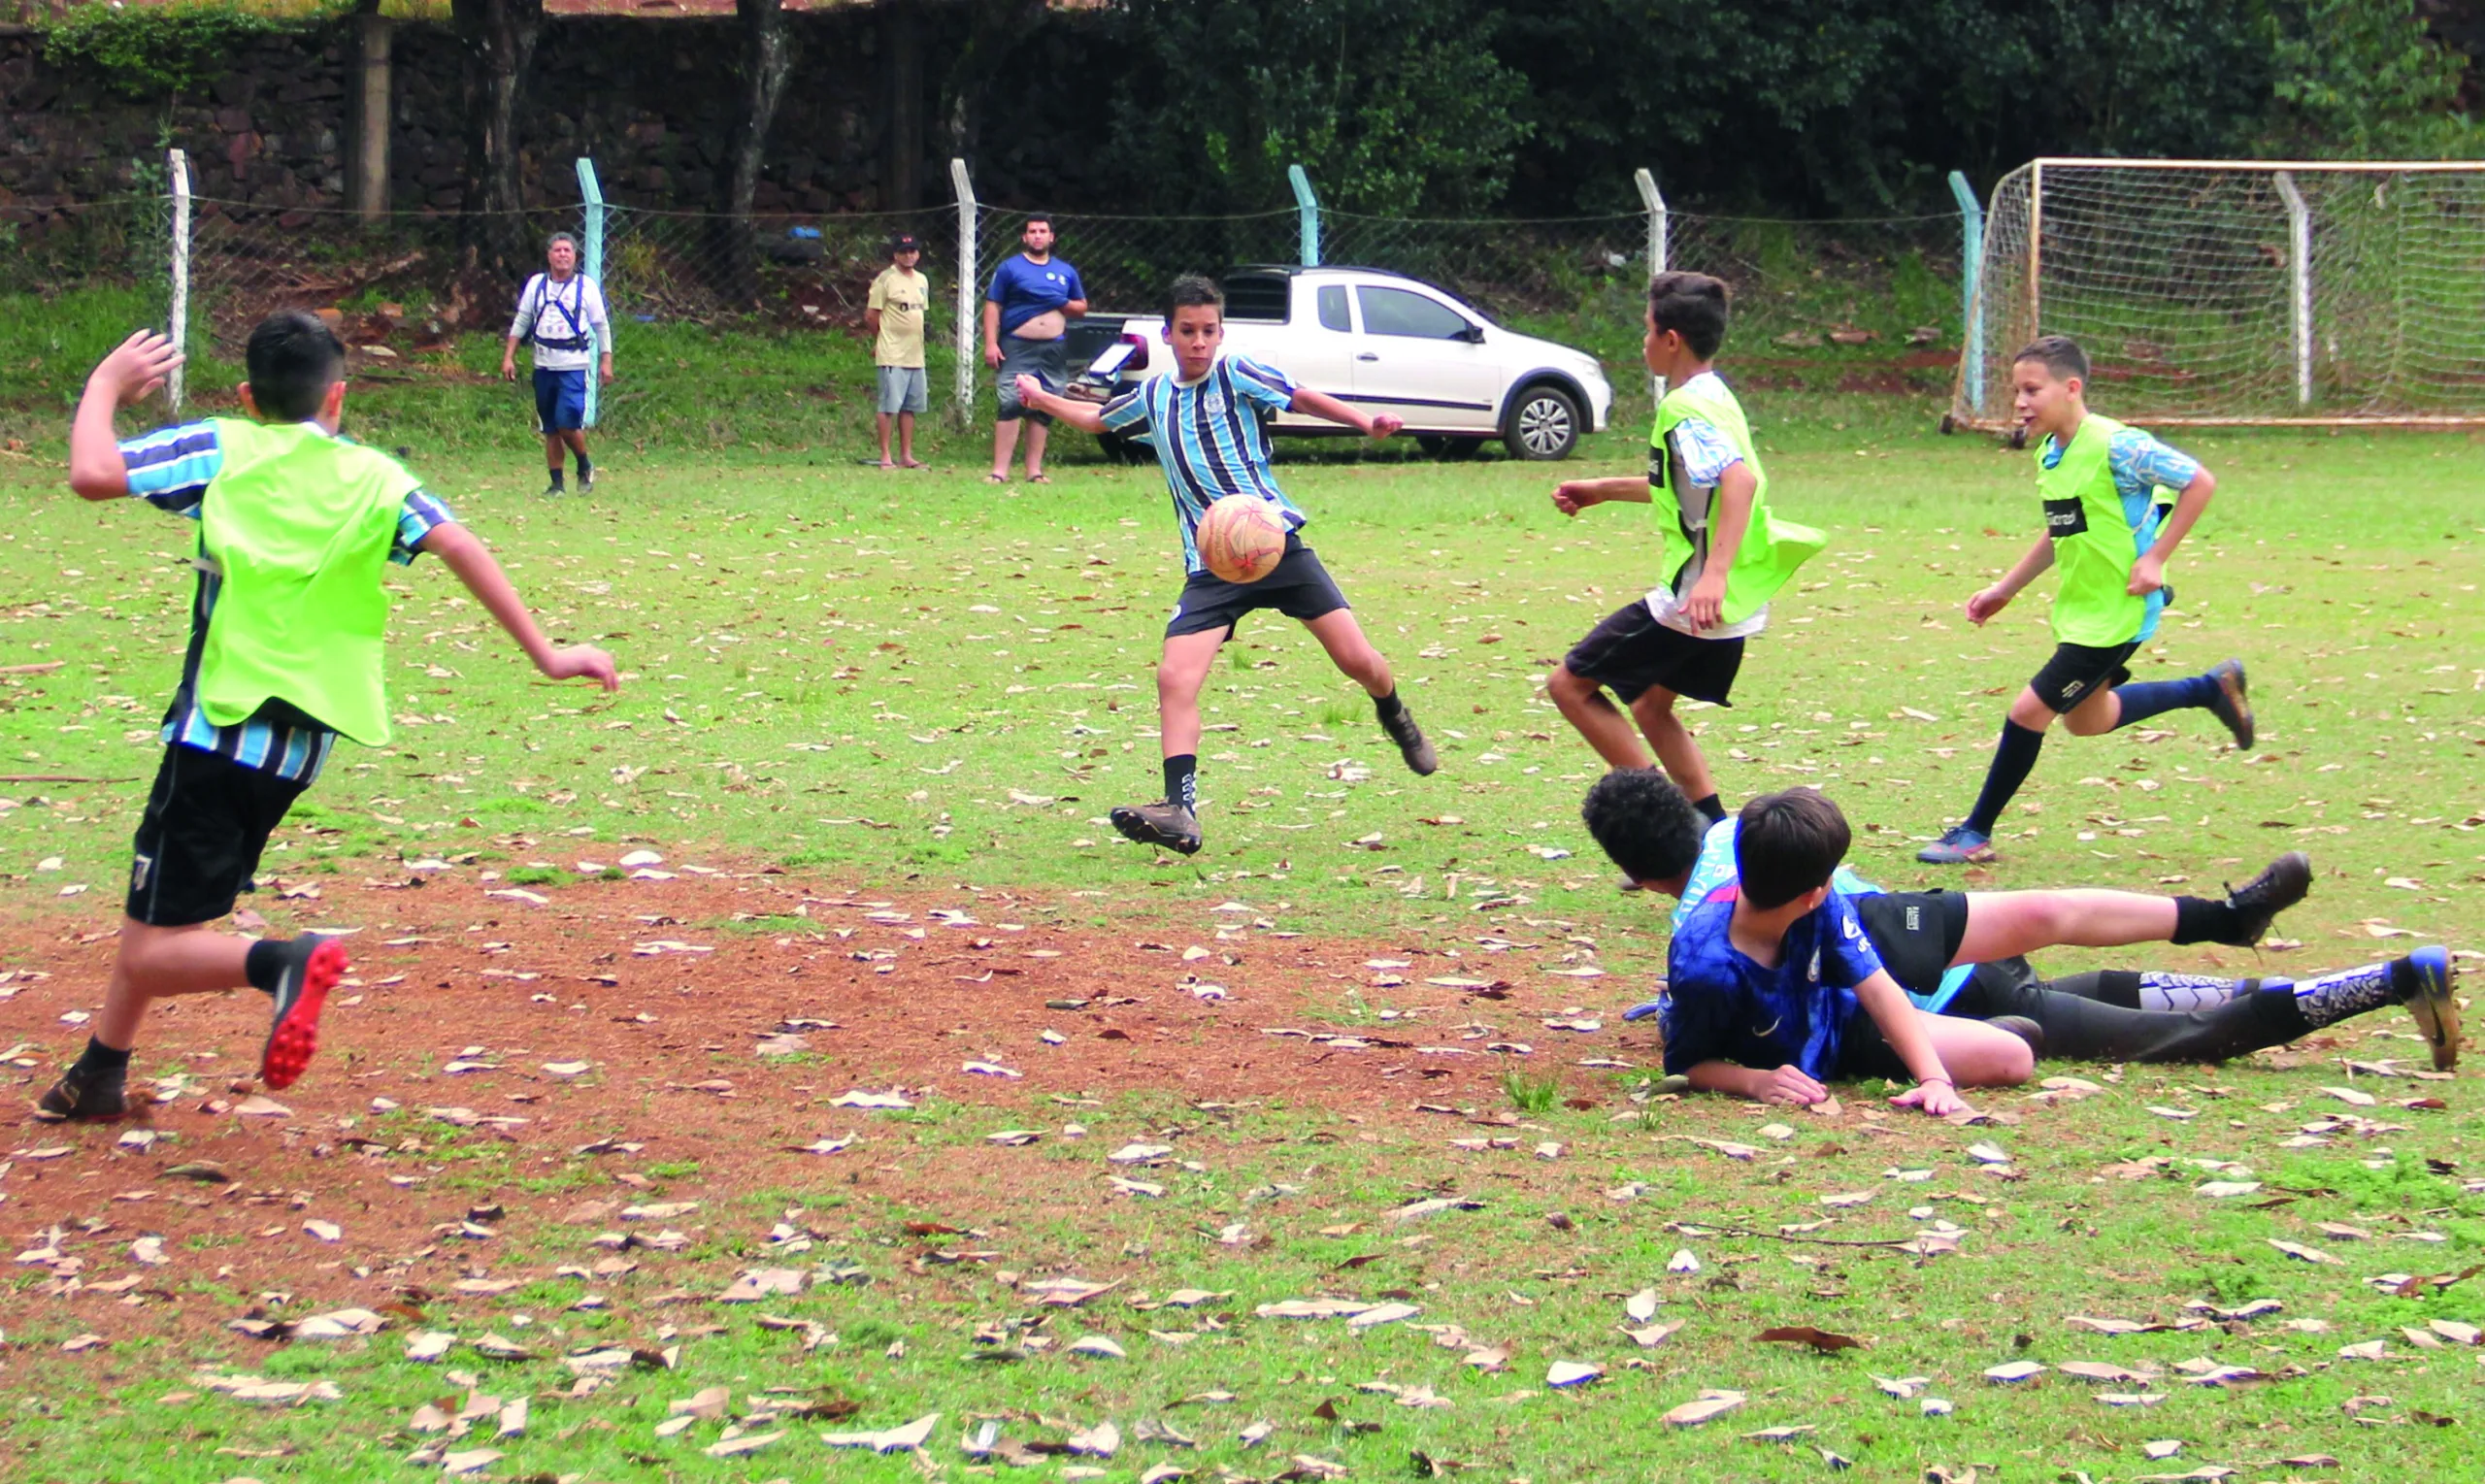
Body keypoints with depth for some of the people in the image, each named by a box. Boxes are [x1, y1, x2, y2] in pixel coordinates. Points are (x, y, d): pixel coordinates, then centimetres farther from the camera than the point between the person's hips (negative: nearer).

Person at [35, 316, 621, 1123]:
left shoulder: (224, 450, -2)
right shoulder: (375, 478, 5)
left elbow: (93, 473, -11)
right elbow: (458, 545, -9)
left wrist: (105, 385, 7)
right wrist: (544, 653, -9)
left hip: (217, 729, -5)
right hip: (299, 745, 5)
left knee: (151, 953, -5)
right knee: (153, 912, 26)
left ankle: (280, 962, -32)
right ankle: (99, 1077, 34)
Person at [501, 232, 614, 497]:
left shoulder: (586, 286, 0)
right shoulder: (536, 284, 8)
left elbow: (601, 326, 5)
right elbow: (521, 323, 12)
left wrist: (606, 361, 0)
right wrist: (508, 357, 7)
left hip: (574, 367, -3)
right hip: (544, 365, 4)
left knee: (568, 423, -15)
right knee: (550, 429, 6)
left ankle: (585, 466, 10)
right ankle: (556, 482, 13)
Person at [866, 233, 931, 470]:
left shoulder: (922, 281, 14)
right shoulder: (886, 280, -8)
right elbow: (871, 316, -6)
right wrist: (881, 340, 6)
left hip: (915, 354, 7)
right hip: (891, 355, -7)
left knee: (910, 406, 9)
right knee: (889, 406, -5)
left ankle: (906, 455, 15)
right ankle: (885, 457, -2)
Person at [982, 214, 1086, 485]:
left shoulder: (1065, 272, 16)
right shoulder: (1010, 268, 4)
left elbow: (1082, 307, 23)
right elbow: (992, 307, 0)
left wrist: (1065, 304, -1)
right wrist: (990, 343, -11)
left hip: (1053, 350, 4)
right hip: (1017, 348, -4)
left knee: (1043, 411, 4)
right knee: (1009, 406, -13)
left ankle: (1034, 470, 9)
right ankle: (1000, 470, -15)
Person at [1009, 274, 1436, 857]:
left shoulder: (1236, 375, -1)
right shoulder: (1152, 397, 13)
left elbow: (1302, 398, -5)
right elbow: (1099, 419, 33)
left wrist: (1365, 421, -20)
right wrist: (1044, 400, 39)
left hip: (1276, 542, -3)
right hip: (1210, 565, 3)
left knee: (1358, 660, -4)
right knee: (1175, 678, -16)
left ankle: (1395, 718, 30)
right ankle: (1180, 812, -19)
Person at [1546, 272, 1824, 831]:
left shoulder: (1685, 408, -17)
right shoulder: (1714, 397, 13)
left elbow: (1741, 480, -34)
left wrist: (1713, 574, -43)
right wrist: (1604, 489, 34)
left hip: (1692, 601, -10)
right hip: (1737, 606, 10)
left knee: (1570, 684, -1)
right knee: (1651, 706, 23)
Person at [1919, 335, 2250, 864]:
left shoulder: (2115, 446, -22)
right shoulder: (2049, 455, 4)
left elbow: (2200, 482, -18)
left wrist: (2155, 557, -21)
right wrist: (2005, 588, 16)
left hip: (2118, 611, -9)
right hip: (2078, 606, 9)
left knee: (2029, 710, -7)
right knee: (2086, 719, 24)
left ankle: (1975, 833, 7)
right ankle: (2212, 688, 37)